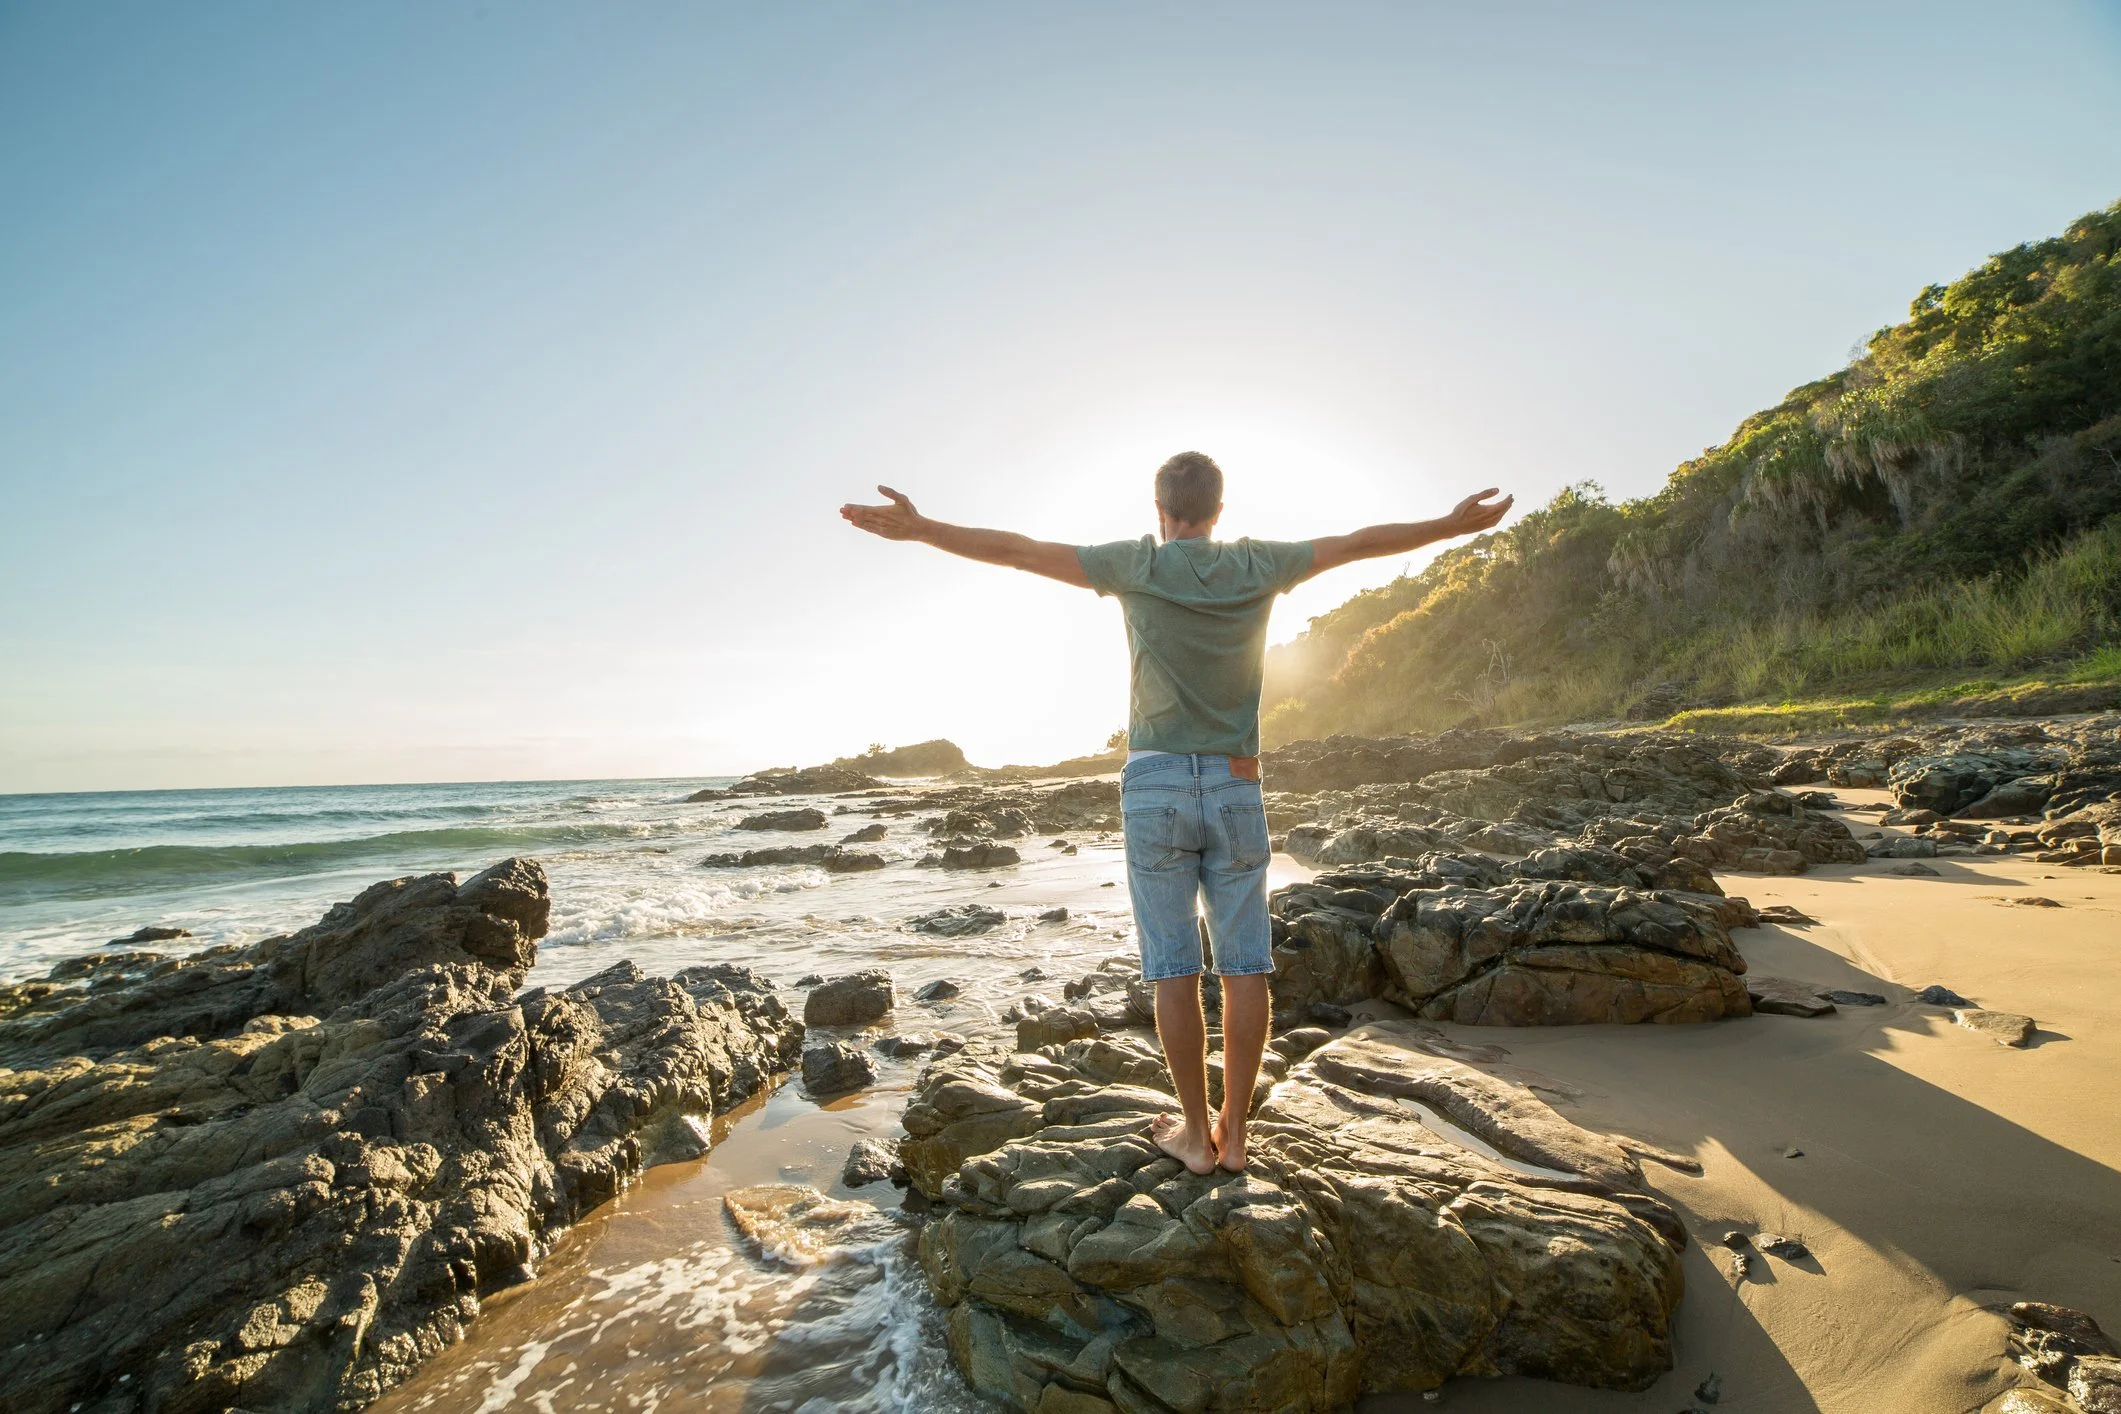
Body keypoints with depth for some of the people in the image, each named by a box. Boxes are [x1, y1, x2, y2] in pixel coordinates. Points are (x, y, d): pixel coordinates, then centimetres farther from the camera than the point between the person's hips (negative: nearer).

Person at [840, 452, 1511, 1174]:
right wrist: (1454, 524, 27)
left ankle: (1195, 1131, 14)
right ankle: (1233, 1131, 16)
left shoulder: (1138, 564, -3)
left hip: (1156, 787, -2)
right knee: (1244, 966, 8)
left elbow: (1022, 550, -3)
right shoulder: (1259, 566, 4)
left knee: (1173, 967, 4)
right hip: (1236, 790, 2)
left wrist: (919, 529, 2)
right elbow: (1359, 542, 14)